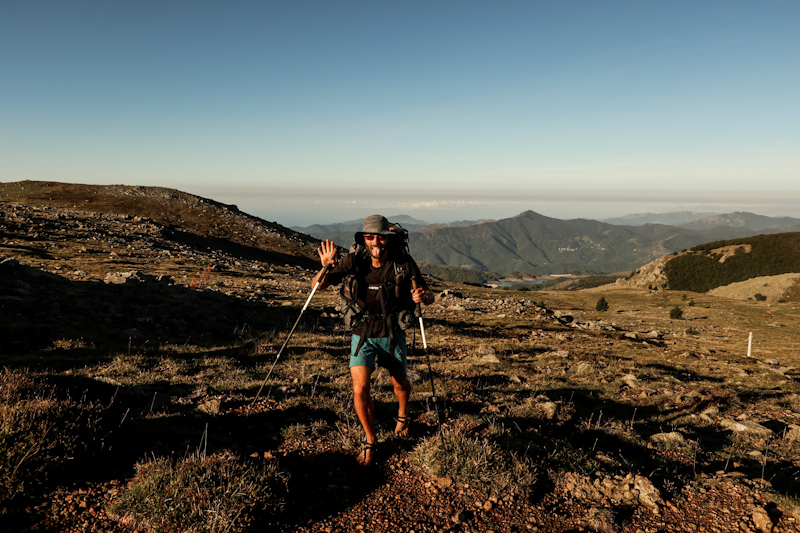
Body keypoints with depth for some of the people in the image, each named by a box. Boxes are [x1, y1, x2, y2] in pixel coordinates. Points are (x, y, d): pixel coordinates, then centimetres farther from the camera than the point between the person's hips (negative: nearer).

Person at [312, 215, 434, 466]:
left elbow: (429, 296, -7)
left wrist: (423, 296, -32)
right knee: (360, 388, -13)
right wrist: (325, 268, -34)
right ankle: (370, 440, 13)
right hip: (363, 334, 0)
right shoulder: (354, 261, -15)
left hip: (392, 334, 1)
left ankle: (402, 416, 54)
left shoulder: (404, 264, -16)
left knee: (400, 383, 19)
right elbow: (317, 286, -13)